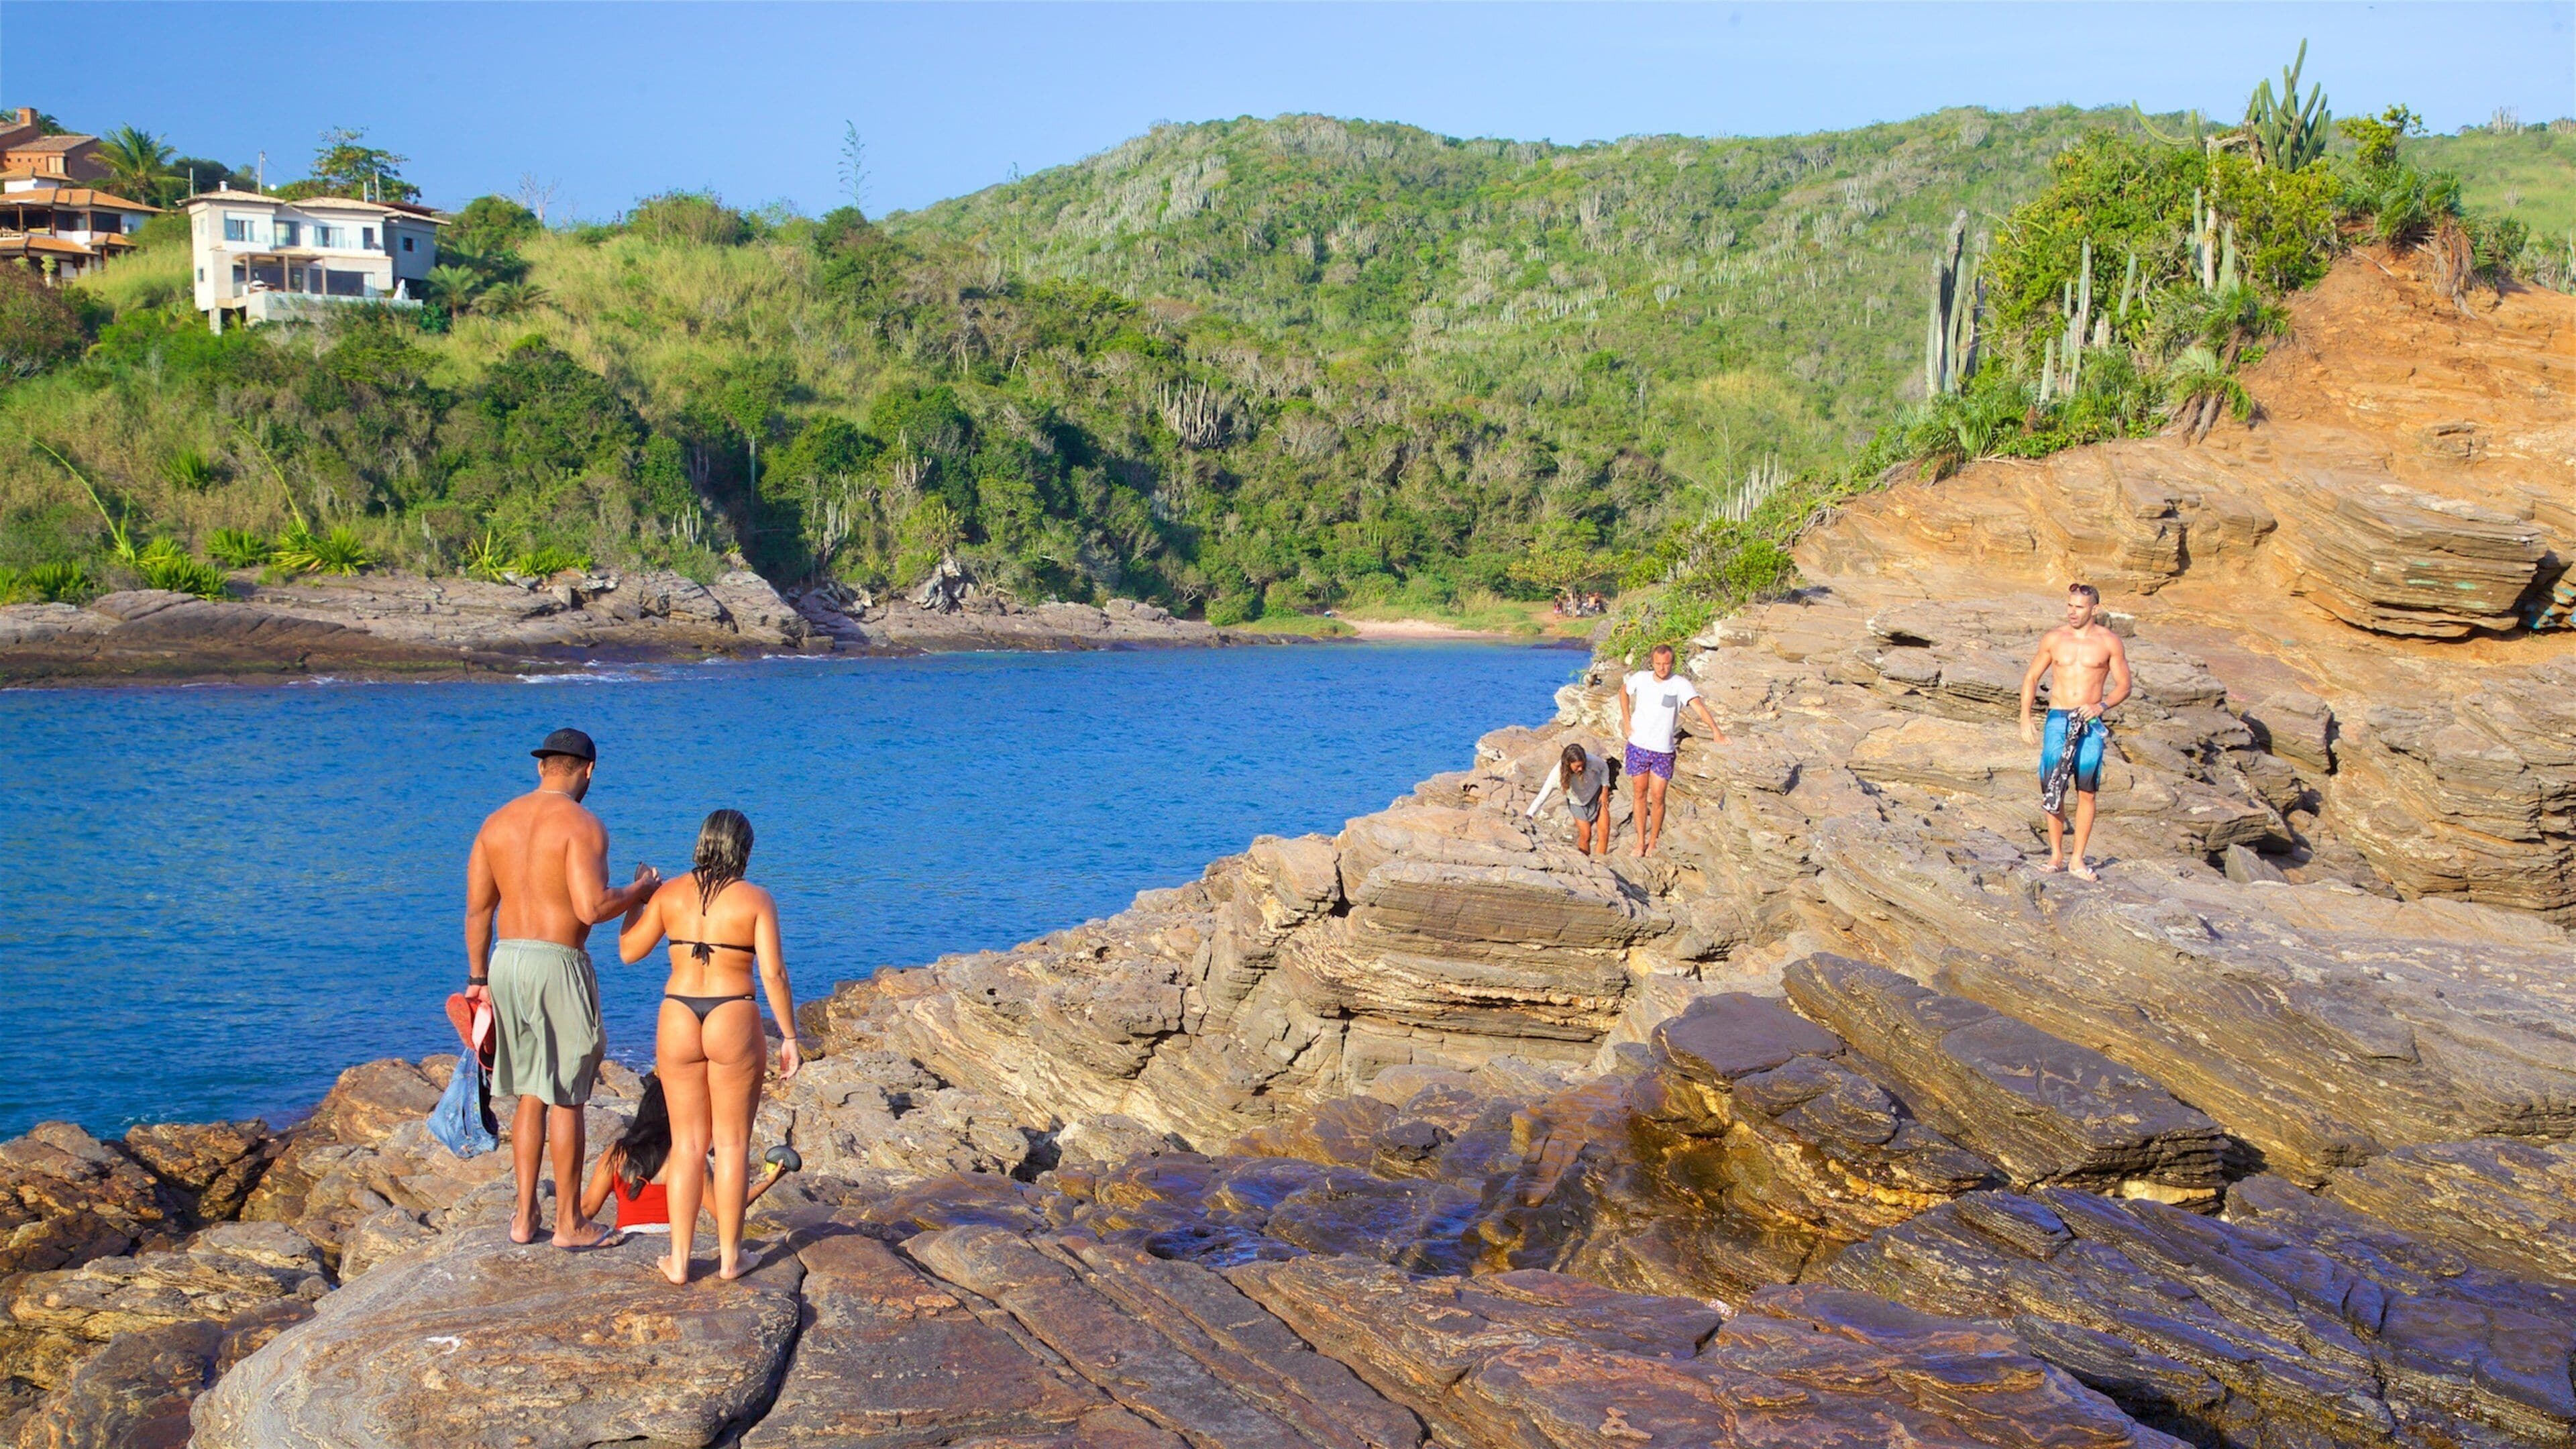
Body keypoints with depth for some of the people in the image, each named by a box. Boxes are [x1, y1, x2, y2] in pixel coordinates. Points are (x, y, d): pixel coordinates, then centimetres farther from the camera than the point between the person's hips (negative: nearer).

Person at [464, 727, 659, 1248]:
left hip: (506, 960, 6)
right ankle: (569, 1223, 12)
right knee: (566, 1100, 4)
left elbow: (477, 909, 10)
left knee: (530, 1096, 17)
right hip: (558, 965, -6)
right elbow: (592, 908, -21)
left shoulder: (497, 822, 9)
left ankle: (524, 1216, 19)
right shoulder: (581, 825, -12)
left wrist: (478, 979, 17)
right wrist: (641, 890, -3)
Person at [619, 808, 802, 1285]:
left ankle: (679, 1260, 12)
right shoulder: (755, 900, -5)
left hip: (678, 1022, 2)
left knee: (687, 1145, 11)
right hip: (735, 1023, -2)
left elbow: (628, 950, 9)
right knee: (732, 1144, 9)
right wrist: (789, 1037, -3)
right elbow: (773, 973, -10)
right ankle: (730, 1257, 14)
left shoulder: (670, 894, 2)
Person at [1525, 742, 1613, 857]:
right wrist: (1529, 815, -41)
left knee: (1604, 831, -3)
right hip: (1578, 803, -1)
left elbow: (1604, 767, -10)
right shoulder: (1557, 775, -36)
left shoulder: (1591, 761, -34)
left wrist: (1605, 789, -7)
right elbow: (1542, 796, -32)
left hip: (1597, 796, 1)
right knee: (1586, 835, -6)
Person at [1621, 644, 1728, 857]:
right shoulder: (1640, 678, -3)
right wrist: (1626, 722, 8)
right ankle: (1641, 841, 22)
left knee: (1658, 797, 0)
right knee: (1640, 794, 10)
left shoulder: (1680, 684, -13)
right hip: (1637, 746, 2)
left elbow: (1699, 705, -27)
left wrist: (1715, 730, -41)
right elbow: (1623, 691, 18)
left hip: (1663, 751, -2)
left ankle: (1653, 842, 18)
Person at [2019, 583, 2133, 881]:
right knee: (2052, 790, -1)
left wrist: (2101, 705, -13)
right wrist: (2025, 718, 5)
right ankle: (2056, 856, 11)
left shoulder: (2109, 642, 1)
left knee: (2086, 792, -1)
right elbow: (2031, 677, 14)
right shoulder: (2054, 639, 6)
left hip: (2090, 723, -1)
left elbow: (2124, 686, 5)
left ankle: (2078, 860, 7)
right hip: (2058, 719, 1)